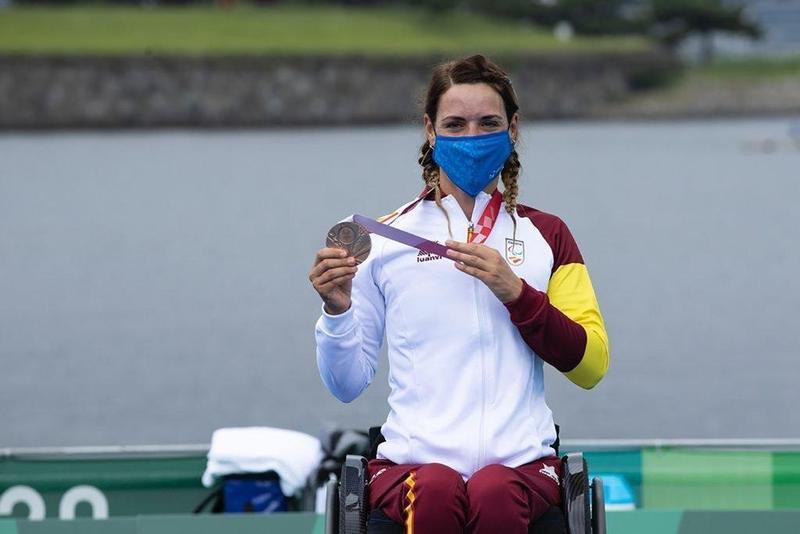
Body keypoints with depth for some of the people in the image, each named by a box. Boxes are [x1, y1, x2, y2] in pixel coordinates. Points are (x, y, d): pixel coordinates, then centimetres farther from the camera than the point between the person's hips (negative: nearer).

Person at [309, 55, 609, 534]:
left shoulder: (546, 235, 18)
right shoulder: (385, 239, 15)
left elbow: (591, 365, 7)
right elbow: (349, 383, 12)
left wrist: (516, 292, -4)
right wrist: (337, 309, -6)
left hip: (520, 462, 1)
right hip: (412, 458, 0)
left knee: (494, 494, -37)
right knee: (436, 492, -38)